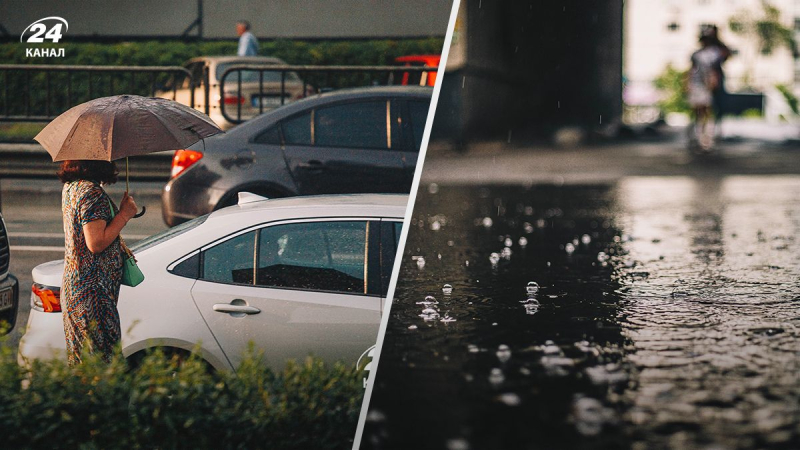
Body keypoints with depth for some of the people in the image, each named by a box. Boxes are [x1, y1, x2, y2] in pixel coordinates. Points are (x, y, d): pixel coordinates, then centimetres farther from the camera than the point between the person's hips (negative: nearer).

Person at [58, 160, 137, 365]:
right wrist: (124, 215, -14)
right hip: (93, 293, -10)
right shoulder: (92, 192, -20)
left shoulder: (70, 187, 10)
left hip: (72, 285, 10)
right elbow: (96, 243, -23)